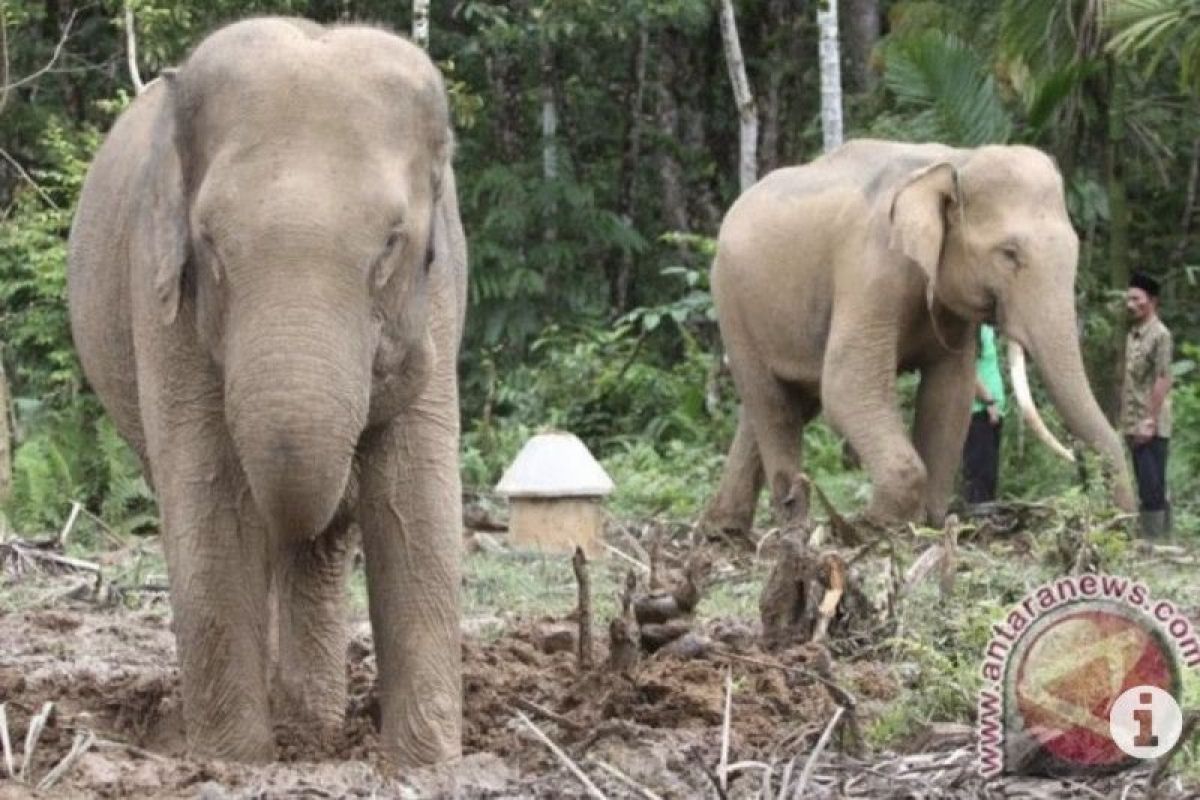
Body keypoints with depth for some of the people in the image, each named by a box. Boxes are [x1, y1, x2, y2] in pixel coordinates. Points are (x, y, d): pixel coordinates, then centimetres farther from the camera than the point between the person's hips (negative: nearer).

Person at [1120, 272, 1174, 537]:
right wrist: (1125, 421, 14)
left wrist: (1150, 421, -19)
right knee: (1149, 492, 12)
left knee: (1152, 491, -9)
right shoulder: (1132, 335, 15)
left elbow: (1162, 381, -16)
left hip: (1151, 428, -9)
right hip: (1134, 426, 9)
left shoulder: (1160, 335, -11)